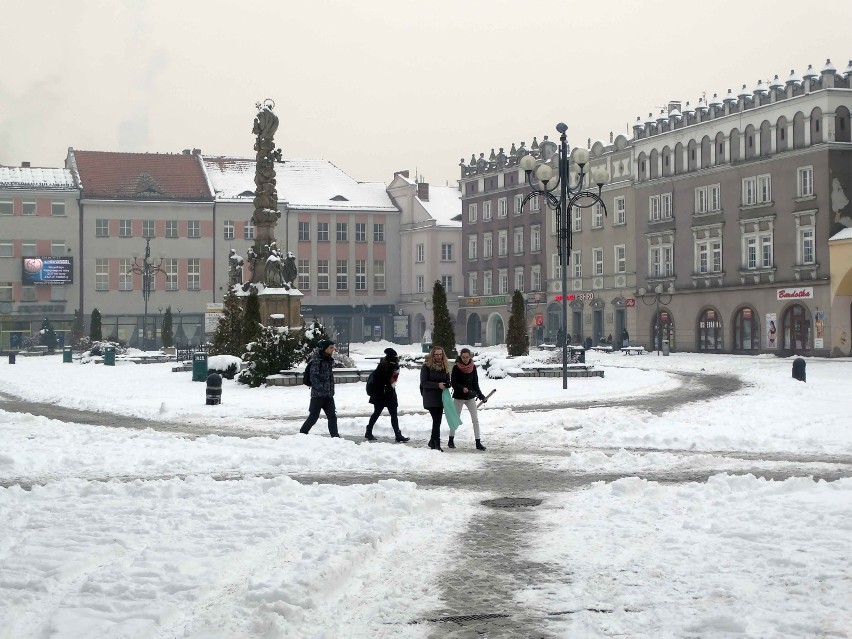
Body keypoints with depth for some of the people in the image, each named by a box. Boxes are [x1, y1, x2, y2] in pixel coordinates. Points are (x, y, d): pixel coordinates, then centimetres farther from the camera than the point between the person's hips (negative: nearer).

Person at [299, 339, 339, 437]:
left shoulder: (329, 360, 13)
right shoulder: (316, 361, -12)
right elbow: (314, 378, -17)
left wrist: (331, 390, 15)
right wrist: (322, 389, -22)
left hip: (328, 395, 7)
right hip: (318, 394, -7)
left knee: (332, 416, 3)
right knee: (313, 416, -1)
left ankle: (335, 435, 6)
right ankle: (302, 433, 14)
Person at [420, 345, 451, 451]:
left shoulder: (444, 366, 10)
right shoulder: (426, 366, -6)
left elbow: (448, 381, 17)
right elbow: (423, 382, -11)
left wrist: (445, 384, -7)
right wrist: (437, 385, -19)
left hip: (441, 398, 5)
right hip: (430, 398, -5)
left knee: (437, 420, 10)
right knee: (436, 420, -12)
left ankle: (432, 442, 24)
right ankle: (437, 444, -10)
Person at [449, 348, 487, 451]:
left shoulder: (473, 367, 1)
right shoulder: (456, 368, -10)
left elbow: (475, 383, 7)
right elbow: (453, 383, -12)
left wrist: (481, 395, 1)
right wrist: (462, 388, -28)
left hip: (471, 396, 3)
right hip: (458, 397, -3)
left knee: (475, 419, -2)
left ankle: (478, 442, 1)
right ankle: (451, 440, 22)